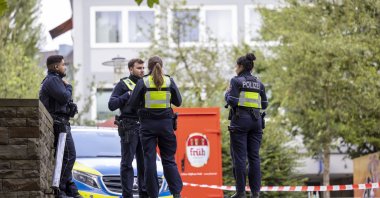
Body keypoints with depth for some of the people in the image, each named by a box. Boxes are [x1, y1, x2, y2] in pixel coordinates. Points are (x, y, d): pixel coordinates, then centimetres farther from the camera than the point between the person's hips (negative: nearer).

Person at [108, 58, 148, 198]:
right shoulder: (123, 84, 3)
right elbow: (112, 105, -6)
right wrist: (128, 95, -11)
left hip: (144, 127, 5)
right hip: (129, 127, -5)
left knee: (144, 162, 5)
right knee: (127, 163, -5)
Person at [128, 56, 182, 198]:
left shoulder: (143, 82, -4)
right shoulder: (169, 81, 0)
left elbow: (133, 103, -4)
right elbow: (178, 102, 6)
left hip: (148, 124, -2)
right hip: (166, 123, 2)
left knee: (149, 160, 3)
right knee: (169, 159, 8)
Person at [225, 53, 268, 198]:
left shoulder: (236, 81, -3)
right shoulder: (259, 83, 12)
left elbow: (232, 101, -12)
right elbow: (264, 105, 13)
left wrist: (227, 94, 8)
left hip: (240, 119, -5)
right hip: (256, 120, 5)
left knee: (239, 157, -3)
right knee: (254, 156, 5)